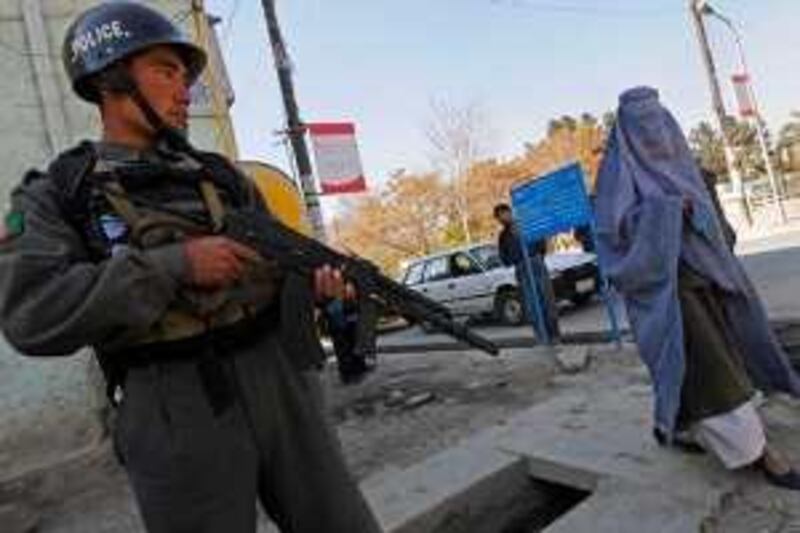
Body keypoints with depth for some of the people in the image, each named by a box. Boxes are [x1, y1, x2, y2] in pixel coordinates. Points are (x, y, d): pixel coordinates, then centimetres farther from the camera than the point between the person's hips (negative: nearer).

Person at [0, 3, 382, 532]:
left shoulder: (221, 175, 13)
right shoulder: (53, 196, 3)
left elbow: (280, 260, 13)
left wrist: (317, 280, -10)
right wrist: (174, 264, -18)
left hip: (279, 382, 4)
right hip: (174, 415, -3)